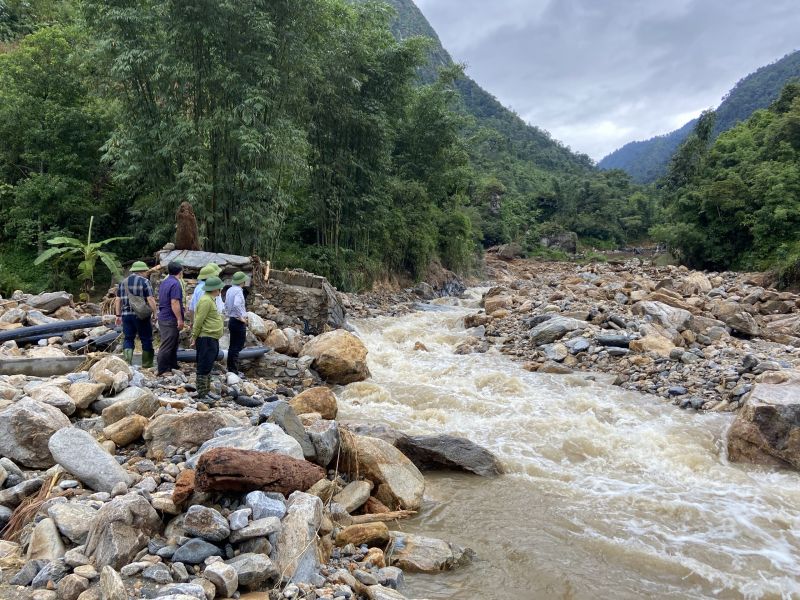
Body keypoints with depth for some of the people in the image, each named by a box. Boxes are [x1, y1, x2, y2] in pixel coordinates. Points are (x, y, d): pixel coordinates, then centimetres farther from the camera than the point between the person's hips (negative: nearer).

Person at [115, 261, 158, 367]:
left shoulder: (123, 282, 12)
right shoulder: (144, 281, -5)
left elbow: (118, 300, 11)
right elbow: (150, 299, -12)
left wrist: (118, 315, 15)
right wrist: (154, 313, -7)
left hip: (126, 315, 4)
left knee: (128, 338, 10)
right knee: (146, 339, 7)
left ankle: (127, 361, -6)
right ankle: (147, 363, 12)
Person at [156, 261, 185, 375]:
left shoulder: (164, 283, 14)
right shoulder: (175, 284, -17)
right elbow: (174, 303, -23)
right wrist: (180, 319, -19)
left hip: (163, 318, 10)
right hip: (171, 320, -10)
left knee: (173, 344, 19)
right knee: (167, 346, -4)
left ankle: (173, 366, 27)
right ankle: (162, 370, 1)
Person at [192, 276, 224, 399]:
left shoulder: (211, 300, 17)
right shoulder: (206, 301, -17)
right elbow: (199, 320, -18)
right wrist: (194, 336, -15)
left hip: (212, 339, 11)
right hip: (206, 339, -11)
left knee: (208, 366, 16)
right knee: (204, 367, -5)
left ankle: (207, 391, 25)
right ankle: (201, 394, 0)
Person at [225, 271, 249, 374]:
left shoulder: (229, 290, 10)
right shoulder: (238, 291, -18)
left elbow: (226, 305, 18)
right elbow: (236, 305, -32)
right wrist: (241, 317, -22)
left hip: (231, 320, 9)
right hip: (238, 322, -9)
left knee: (232, 346, 16)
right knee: (237, 347, -5)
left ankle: (230, 369, 24)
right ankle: (234, 371, -3)